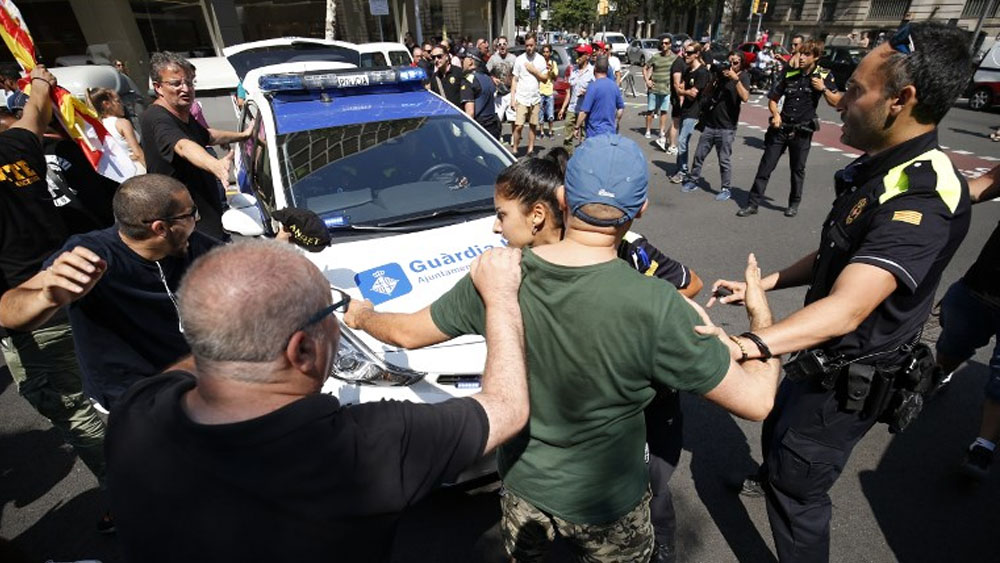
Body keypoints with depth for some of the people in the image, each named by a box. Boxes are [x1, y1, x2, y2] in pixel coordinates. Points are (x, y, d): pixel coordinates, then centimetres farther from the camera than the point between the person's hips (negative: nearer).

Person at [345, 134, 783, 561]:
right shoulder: (655, 307, -31)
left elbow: (407, 333, -5)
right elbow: (756, 400, -20)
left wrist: (361, 315, 17)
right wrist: (761, 312, -2)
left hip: (521, 484, 4)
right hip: (606, 505, -3)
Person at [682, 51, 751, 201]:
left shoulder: (743, 77, -5)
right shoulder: (721, 73, 10)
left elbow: (745, 97, -22)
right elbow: (707, 92, 17)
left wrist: (736, 79, -26)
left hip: (726, 127, -5)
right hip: (709, 124, 5)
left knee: (724, 160, 0)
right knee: (699, 155, 9)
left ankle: (726, 189, 11)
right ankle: (693, 180, 24)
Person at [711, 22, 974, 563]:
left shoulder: (925, 195, -30)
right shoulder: (877, 167, 0)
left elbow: (846, 309, -41)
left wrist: (746, 345, -55)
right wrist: (766, 283, 4)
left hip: (850, 382, -9)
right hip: (822, 359, 10)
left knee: (797, 489, 10)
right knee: (777, 429, 34)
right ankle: (771, 479, 66)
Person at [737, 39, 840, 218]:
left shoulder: (824, 76, -2)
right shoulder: (790, 74, 2)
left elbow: (837, 102, 0)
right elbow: (772, 99, 8)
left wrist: (824, 89, -15)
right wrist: (775, 114, -9)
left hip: (802, 131, -1)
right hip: (781, 127, 1)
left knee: (798, 169, 10)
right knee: (765, 166, -2)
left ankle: (794, 203, 25)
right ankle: (753, 203, 3)